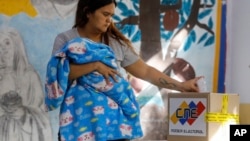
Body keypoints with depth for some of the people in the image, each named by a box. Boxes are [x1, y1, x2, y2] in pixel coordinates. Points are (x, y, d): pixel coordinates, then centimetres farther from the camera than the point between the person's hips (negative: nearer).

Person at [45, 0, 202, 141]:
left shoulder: (116, 42, 8)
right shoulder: (65, 40, -1)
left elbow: (145, 71, 9)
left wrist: (181, 86, 3)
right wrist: (95, 65, -20)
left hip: (115, 120, 3)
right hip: (82, 119, -3)